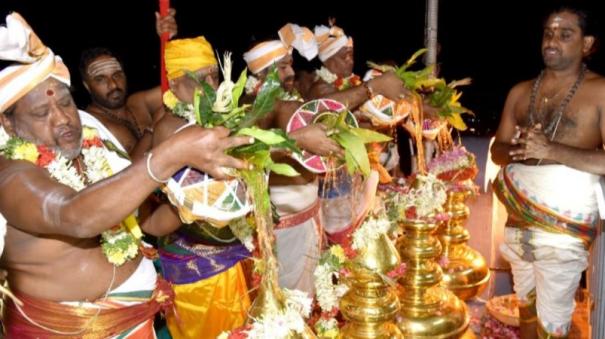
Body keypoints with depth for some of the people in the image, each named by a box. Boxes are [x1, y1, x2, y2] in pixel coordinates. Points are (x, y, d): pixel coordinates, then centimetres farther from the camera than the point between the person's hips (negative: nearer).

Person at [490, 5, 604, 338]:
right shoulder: (520, 92, 10)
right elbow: (497, 150, 9)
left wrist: (552, 150, -24)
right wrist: (518, 150, -13)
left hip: (563, 229, -5)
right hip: (517, 221, 5)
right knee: (526, 304, 16)